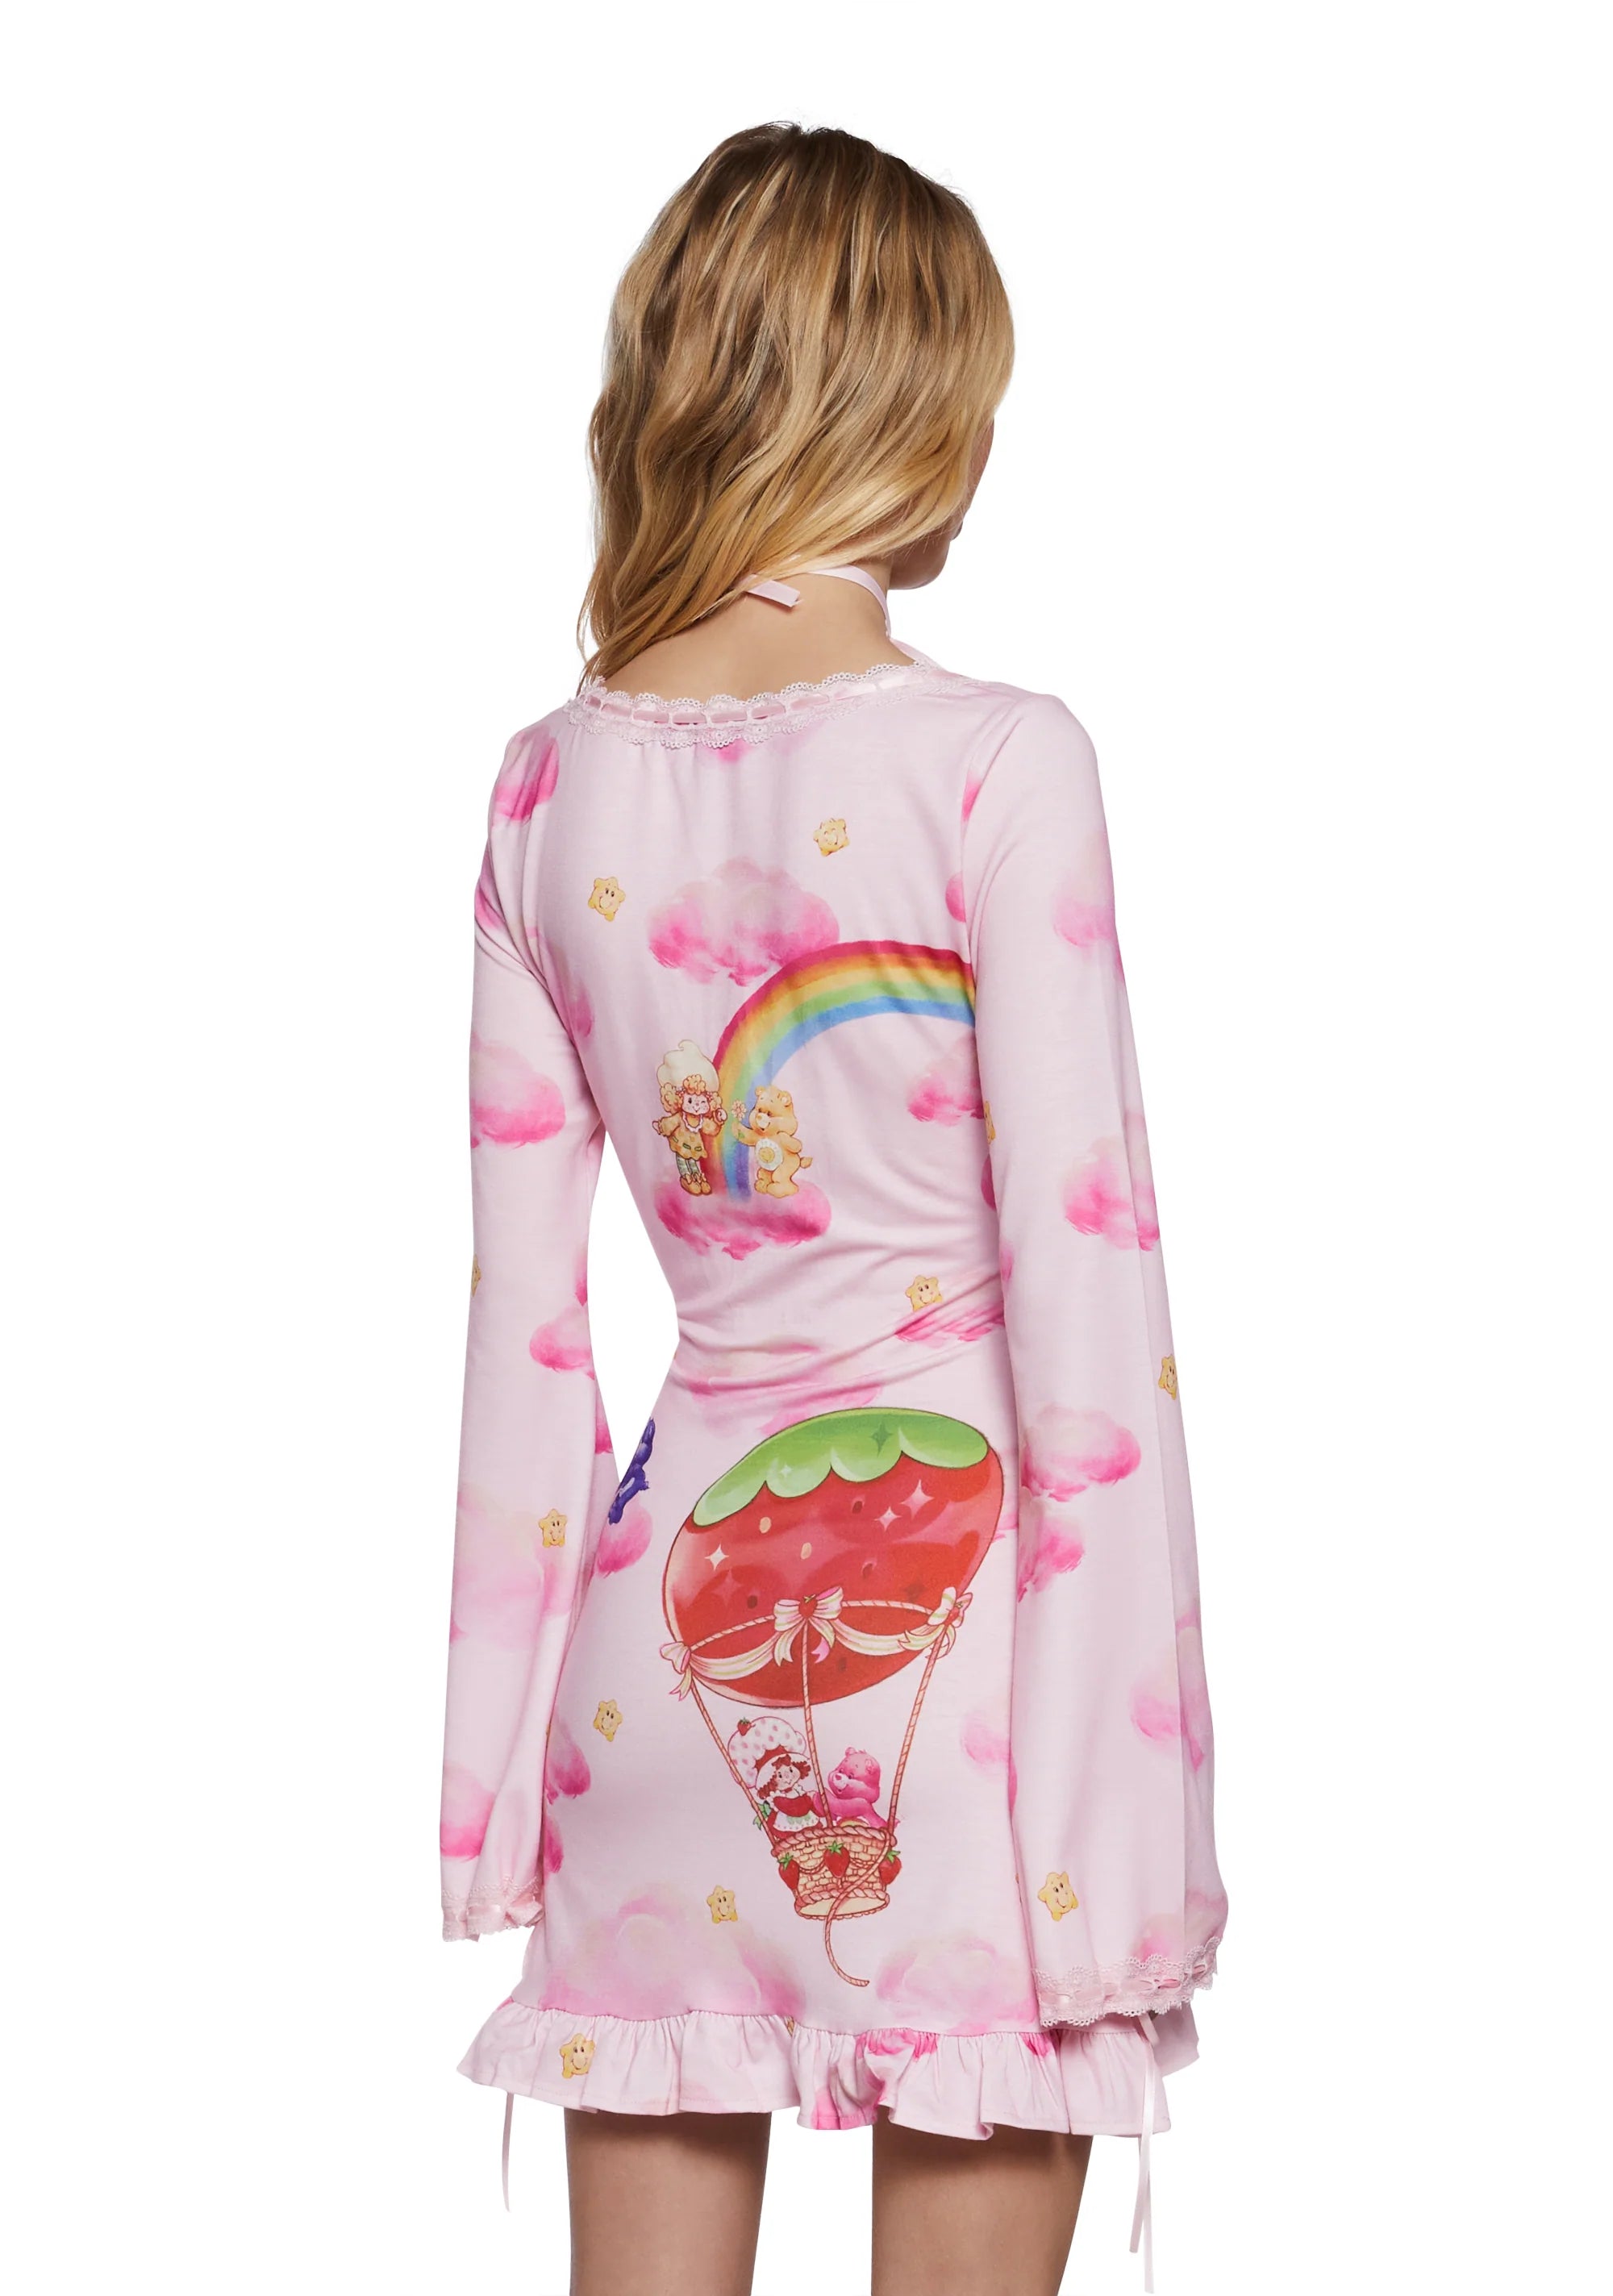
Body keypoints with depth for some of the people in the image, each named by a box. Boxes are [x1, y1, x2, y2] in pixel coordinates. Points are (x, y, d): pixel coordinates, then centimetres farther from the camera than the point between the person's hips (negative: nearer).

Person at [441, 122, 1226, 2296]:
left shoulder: (556, 778, 3)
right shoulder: (991, 762, -10)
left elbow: (524, 1300, 7)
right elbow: (1081, 1273, -12)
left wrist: (502, 1743, 13)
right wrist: (1130, 1787, -8)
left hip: (667, 1608, 5)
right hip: (948, 1599, -4)